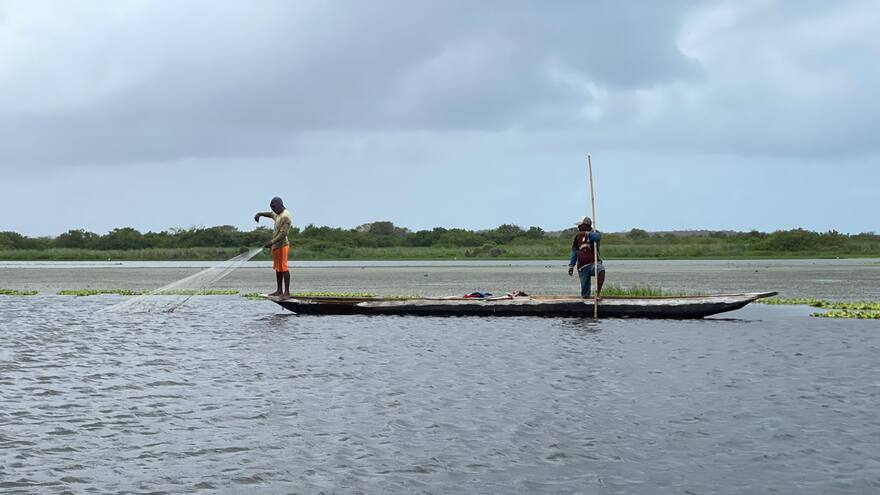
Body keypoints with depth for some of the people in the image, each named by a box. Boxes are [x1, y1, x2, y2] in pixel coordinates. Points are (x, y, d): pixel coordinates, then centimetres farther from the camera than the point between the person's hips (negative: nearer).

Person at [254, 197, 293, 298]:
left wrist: (271, 242, -30)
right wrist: (260, 214, 19)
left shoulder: (286, 216, -17)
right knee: (277, 268, 13)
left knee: (283, 268, -10)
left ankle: (287, 292, -10)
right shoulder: (278, 214, 14)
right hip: (276, 245, 10)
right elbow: (271, 214, 37)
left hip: (282, 245, -10)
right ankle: (279, 291, 19)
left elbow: (283, 234, -24)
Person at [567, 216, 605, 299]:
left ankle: (598, 293, -27)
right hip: (582, 266, 3)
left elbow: (597, 237, -26)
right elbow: (574, 251, 16)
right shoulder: (578, 236, 11)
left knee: (601, 270, -37)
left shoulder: (595, 233, 1)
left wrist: (587, 234, -37)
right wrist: (571, 265, 11)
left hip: (594, 262, -3)